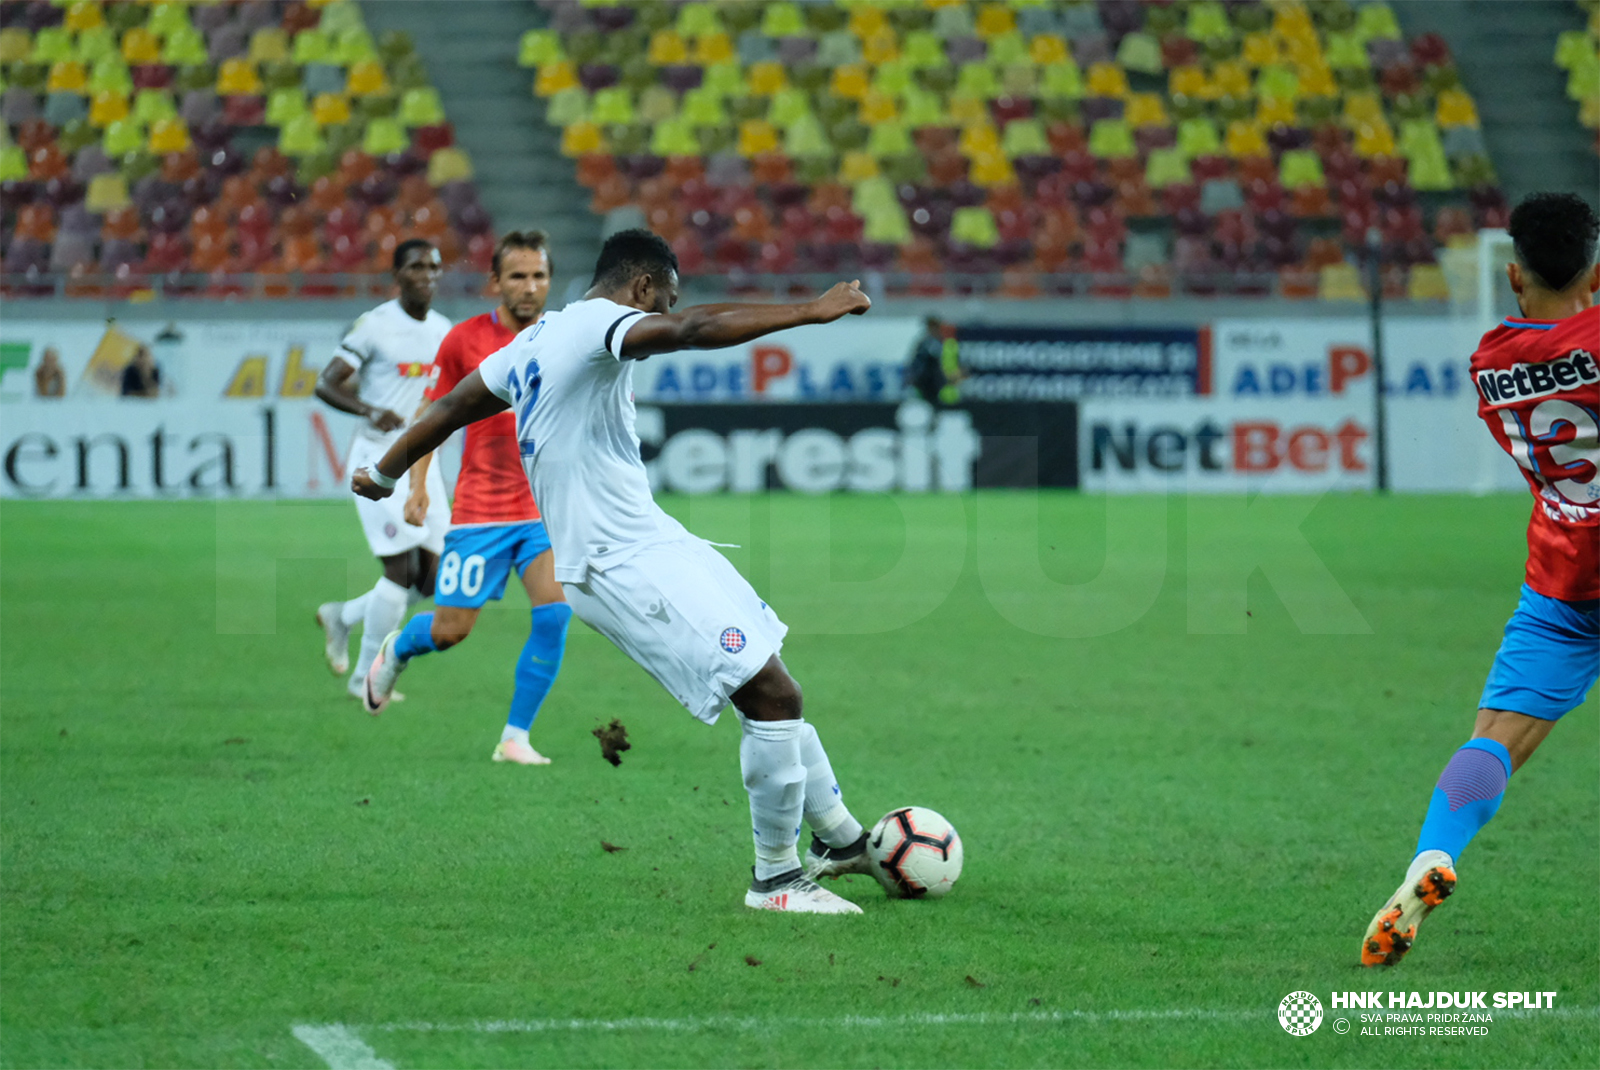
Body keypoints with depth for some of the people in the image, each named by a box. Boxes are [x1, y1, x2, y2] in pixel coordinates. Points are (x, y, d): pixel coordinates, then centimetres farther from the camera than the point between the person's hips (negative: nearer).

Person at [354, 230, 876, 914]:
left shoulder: (539, 339, 17)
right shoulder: (598, 322, -12)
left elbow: (453, 406, 26)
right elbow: (691, 332, -29)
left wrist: (384, 473, 39)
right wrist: (810, 312, -29)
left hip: (647, 543, 11)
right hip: (626, 562, -11)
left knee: (771, 687, 14)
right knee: (772, 695, -13)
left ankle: (841, 839, 22)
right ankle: (775, 879, -3)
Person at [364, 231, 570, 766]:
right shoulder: (465, 339, -4)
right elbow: (431, 413, 6)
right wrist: (417, 486, -2)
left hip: (546, 506, 1)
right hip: (480, 509, -1)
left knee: (554, 611, -18)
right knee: (450, 630, 2)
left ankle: (515, 738, -7)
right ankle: (394, 653, 39)